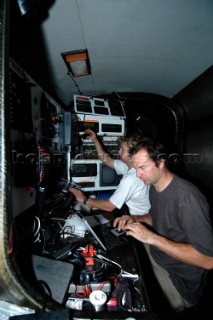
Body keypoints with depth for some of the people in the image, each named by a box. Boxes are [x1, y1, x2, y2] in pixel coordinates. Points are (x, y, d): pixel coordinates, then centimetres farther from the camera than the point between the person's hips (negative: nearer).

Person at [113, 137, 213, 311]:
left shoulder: (187, 196, -30)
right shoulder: (154, 187, -2)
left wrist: (151, 237, -31)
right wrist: (135, 219, -4)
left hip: (179, 277, -7)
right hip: (155, 254, 8)